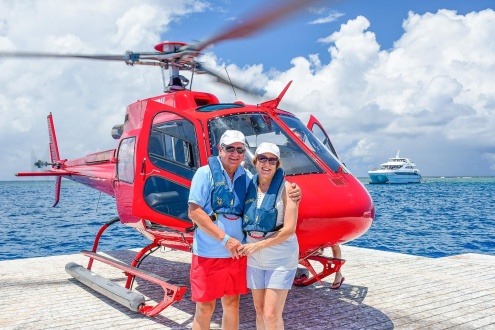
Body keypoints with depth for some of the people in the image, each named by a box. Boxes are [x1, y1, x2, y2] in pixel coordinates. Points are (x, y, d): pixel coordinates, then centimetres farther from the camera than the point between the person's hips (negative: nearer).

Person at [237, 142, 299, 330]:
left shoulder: (285, 188, -11)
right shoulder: (250, 187, 4)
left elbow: (289, 229, -16)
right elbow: (245, 222, 11)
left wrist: (257, 245, -16)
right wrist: (247, 247, -5)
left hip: (280, 258, -5)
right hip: (255, 259, 5)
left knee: (272, 314, -6)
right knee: (259, 310, 12)